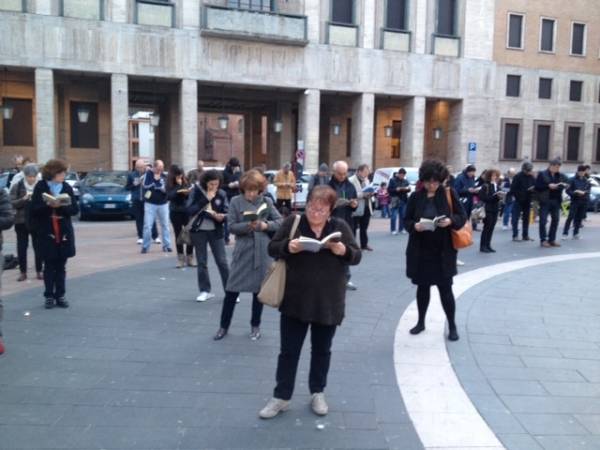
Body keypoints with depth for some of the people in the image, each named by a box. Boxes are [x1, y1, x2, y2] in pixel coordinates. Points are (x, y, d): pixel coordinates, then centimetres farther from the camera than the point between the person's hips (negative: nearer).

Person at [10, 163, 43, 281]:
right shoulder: (17, 186, 0)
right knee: (22, 247, 4)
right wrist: (24, 199, -20)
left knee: (38, 247, 3)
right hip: (21, 221, 0)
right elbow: (12, 203, -5)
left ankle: (39, 271, 13)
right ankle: (23, 272, 14)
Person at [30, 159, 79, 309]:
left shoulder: (67, 187, 2)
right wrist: (48, 205, -22)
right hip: (46, 232, -2)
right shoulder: (40, 187, -3)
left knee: (61, 266, 8)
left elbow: (75, 209, -1)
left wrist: (61, 206, -18)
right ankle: (49, 296, 13)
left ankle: (60, 296, 16)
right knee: (49, 265, 4)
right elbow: (34, 209, -6)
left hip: (64, 232, 2)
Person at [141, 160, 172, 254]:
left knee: (165, 225, 6)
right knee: (147, 226, -5)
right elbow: (145, 185, -16)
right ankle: (145, 246, 5)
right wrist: (155, 180, -12)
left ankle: (166, 245, 15)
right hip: (150, 204, -3)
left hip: (163, 204, 3)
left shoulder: (164, 176, 7)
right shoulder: (148, 174, -2)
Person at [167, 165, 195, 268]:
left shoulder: (186, 183, 1)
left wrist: (188, 192, -20)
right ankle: (180, 258, 13)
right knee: (178, 235, 5)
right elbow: (170, 196, -16)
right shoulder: (169, 185, -2)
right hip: (175, 213, -1)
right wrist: (178, 186, -17)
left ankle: (190, 257, 10)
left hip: (187, 211, 1)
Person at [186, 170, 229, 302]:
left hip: (216, 231, 0)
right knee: (202, 262, 9)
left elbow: (227, 213, -1)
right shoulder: (196, 191, -7)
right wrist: (205, 199, -21)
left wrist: (221, 217, -24)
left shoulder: (222, 194, -4)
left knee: (222, 261, -1)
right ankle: (205, 291, 20)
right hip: (199, 231, 0)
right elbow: (190, 210, -16)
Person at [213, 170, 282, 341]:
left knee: (259, 289, 10)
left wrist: (265, 225, -15)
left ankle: (255, 326, 27)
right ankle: (224, 326, 20)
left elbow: (279, 222, 3)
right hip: (242, 251, -1)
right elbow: (231, 226, -6)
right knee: (232, 289, 3)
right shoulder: (235, 202, -3)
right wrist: (248, 225, -23)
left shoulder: (267, 201, 1)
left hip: (262, 252, 1)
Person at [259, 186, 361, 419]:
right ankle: (281, 397, 22)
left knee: (322, 350, 15)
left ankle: (317, 392, 33)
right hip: (295, 301, -1)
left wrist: (344, 251, -20)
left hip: (328, 302, 1)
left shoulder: (341, 227, -1)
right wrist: (287, 246, -23)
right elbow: (272, 248, -2)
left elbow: (356, 256, 2)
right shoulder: (292, 222, -4)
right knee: (289, 350, 8)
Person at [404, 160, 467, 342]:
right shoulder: (416, 196, 0)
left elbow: (462, 216, -1)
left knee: (445, 288, 3)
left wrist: (451, 221, -21)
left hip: (443, 251, -2)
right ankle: (421, 322, 30)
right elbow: (407, 221, 4)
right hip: (420, 251, 2)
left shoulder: (449, 194, -4)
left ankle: (452, 326, 20)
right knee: (422, 286, 13)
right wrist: (415, 226, -18)